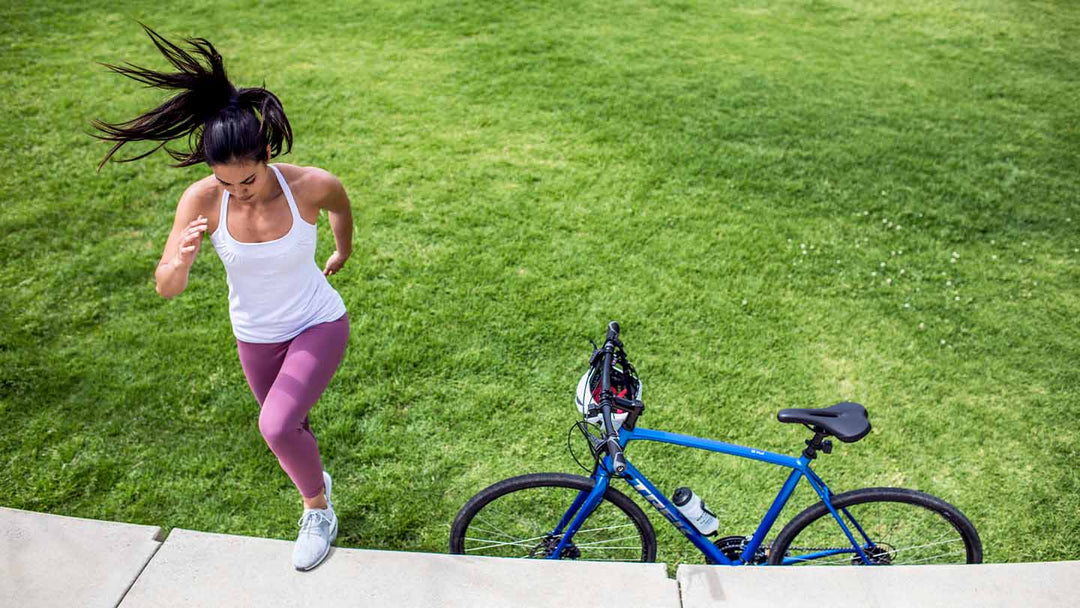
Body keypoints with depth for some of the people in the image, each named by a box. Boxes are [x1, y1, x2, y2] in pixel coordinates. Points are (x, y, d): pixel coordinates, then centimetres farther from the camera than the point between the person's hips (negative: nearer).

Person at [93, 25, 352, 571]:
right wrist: (183, 257, -43)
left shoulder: (311, 186, -26)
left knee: (276, 427, -21)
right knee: (287, 428, 22)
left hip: (318, 325, -3)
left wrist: (343, 251, 18)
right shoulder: (202, 199, -22)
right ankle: (314, 481, 56)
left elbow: (340, 207, 0)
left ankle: (318, 510, 8)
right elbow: (166, 288, -20)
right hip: (255, 337, 3)